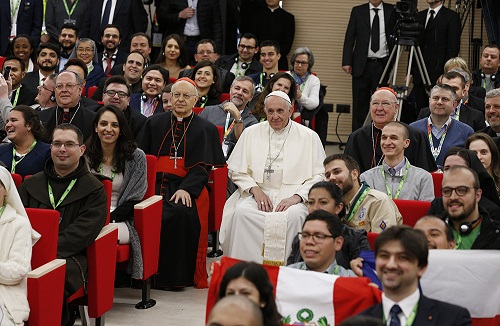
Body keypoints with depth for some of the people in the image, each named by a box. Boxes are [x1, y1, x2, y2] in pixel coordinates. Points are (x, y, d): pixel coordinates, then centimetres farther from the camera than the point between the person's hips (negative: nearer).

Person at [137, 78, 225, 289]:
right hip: (156, 183, 2)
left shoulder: (205, 129, 14)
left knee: (182, 212, -35)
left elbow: (203, 167, 2)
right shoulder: (154, 123, 21)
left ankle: (177, 275, -23)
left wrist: (186, 188, -16)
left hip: (187, 186, -2)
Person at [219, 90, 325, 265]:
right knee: (242, 211, -31)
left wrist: (297, 197, -11)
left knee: (293, 215, -36)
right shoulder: (251, 133, 16)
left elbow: (319, 176, 5)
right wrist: (256, 190, -5)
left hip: (292, 196, -2)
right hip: (258, 193, 2)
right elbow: (236, 170, 12)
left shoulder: (309, 137, 9)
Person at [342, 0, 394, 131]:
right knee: (360, 103, 3)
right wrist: (346, 61, -3)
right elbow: (349, 38, 5)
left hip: (382, 65, 0)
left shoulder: (392, 11, 6)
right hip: (362, 65, 0)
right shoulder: (358, 11, 7)